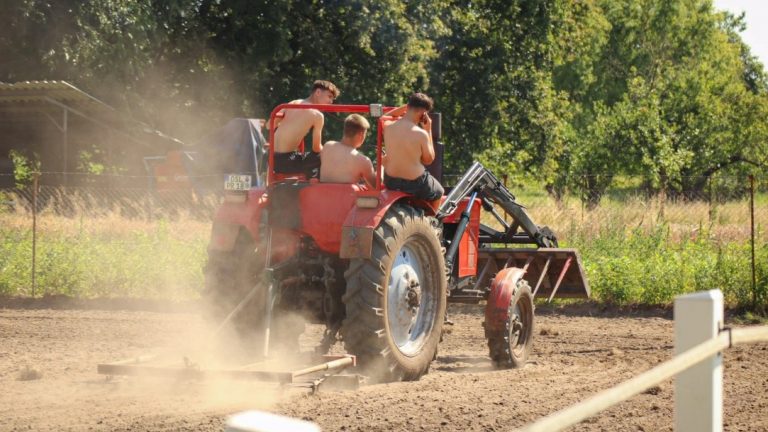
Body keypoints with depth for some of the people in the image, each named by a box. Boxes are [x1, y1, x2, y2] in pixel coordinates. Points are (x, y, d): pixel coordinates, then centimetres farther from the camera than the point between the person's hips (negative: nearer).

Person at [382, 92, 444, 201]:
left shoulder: (388, 127, -10)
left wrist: (404, 108, 7)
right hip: (414, 184, -4)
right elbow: (428, 160, -7)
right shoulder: (421, 134, -23)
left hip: (390, 183, 4)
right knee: (438, 192, 29)